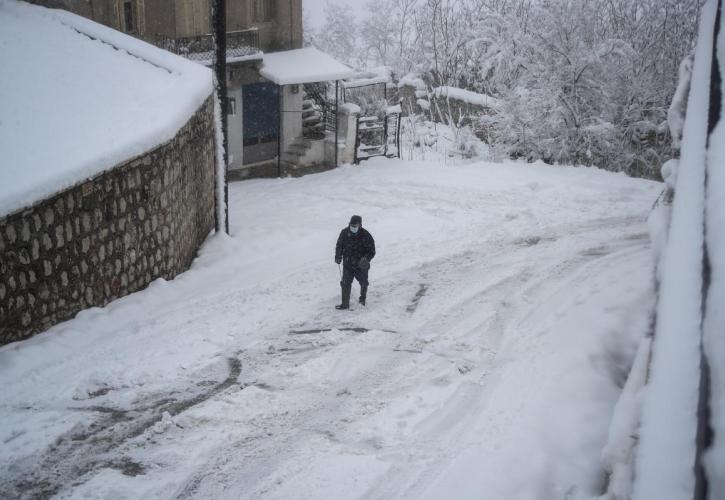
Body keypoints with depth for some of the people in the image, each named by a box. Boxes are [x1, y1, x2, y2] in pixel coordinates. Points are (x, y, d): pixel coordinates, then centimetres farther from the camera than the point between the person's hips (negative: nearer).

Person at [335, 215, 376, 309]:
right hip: (347, 263, 1)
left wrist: (366, 259, -30)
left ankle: (363, 297, 45)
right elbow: (339, 245, 7)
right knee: (345, 283, -4)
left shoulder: (366, 236, -17)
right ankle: (345, 303, 6)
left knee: (363, 283, 18)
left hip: (361, 265, -1)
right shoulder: (344, 233, -8)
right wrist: (338, 256, -6)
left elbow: (372, 251, -12)